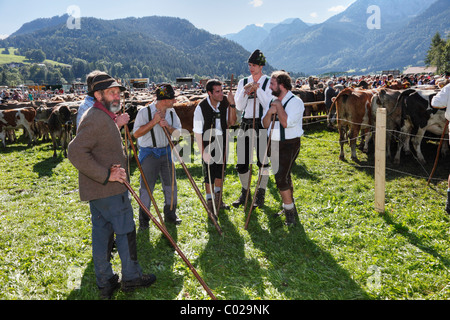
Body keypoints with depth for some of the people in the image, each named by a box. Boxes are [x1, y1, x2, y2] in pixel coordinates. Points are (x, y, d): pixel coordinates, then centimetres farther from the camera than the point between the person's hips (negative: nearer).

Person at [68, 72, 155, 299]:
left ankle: (105, 283, 24)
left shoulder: (104, 117, 16)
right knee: (125, 230, 3)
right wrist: (106, 175, -24)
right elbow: (76, 152, -27)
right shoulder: (96, 118, -19)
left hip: (97, 188, 10)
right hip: (108, 189, -10)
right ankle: (131, 277, 18)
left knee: (102, 234, 13)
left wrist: (116, 169, 10)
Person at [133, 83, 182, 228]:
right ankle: (144, 219, 17)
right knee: (147, 186, 2)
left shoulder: (171, 112, 4)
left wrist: (168, 126, -16)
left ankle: (170, 214, 27)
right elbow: (136, 133, -15)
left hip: (166, 152, 5)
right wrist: (153, 122, -21)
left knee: (171, 184, 10)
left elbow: (178, 132, 4)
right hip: (149, 154, -5)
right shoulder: (145, 112, -12)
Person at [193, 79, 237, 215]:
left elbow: (232, 122, -7)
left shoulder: (225, 104, -7)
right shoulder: (201, 107, -19)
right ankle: (210, 204, 20)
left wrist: (232, 104, -19)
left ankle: (218, 199, 36)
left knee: (220, 171, 17)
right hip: (208, 144, -4)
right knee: (209, 174, 4)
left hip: (222, 143, 5)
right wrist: (203, 151, -18)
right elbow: (197, 132, -16)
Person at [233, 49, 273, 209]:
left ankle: (261, 194, 21)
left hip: (262, 125, -3)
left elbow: (269, 105, -11)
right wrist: (245, 91, -11)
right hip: (245, 125, 3)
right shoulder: (243, 82, 10)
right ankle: (245, 192, 26)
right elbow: (239, 107, 4)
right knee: (241, 162, 6)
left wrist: (258, 89, -15)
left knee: (263, 161, 4)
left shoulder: (269, 82, 0)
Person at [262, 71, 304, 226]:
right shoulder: (273, 101, 10)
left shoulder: (295, 101, -13)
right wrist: (269, 112, -8)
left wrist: (278, 105, -17)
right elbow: (265, 125, 11)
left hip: (289, 144, -8)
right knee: (284, 176, 18)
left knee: (281, 178, -13)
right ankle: (290, 206, 34)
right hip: (274, 143, 8)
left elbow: (286, 122, -27)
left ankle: (290, 212, 0)